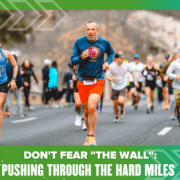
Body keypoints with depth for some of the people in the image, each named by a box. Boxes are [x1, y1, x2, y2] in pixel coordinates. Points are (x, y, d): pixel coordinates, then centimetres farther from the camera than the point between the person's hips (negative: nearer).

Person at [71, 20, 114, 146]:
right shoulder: (79, 42, 0)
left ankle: (92, 136, -12)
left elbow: (111, 53, 24)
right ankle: (89, 135, 28)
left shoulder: (104, 43, 2)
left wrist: (107, 62, 5)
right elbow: (73, 61, 1)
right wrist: (81, 57, -20)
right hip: (83, 81, 2)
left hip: (98, 81, -2)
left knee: (92, 107, -21)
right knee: (86, 110, 9)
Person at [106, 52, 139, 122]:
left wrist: (135, 81, 9)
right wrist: (111, 79, -26)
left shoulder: (126, 65, -9)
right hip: (115, 88, 1)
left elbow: (132, 72, 10)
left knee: (120, 101, -23)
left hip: (123, 87, -1)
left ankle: (122, 108, 12)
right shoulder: (111, 66, -9)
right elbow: (107, 76, -4)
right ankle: (117, 117, 30)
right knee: (115, 104, 5)